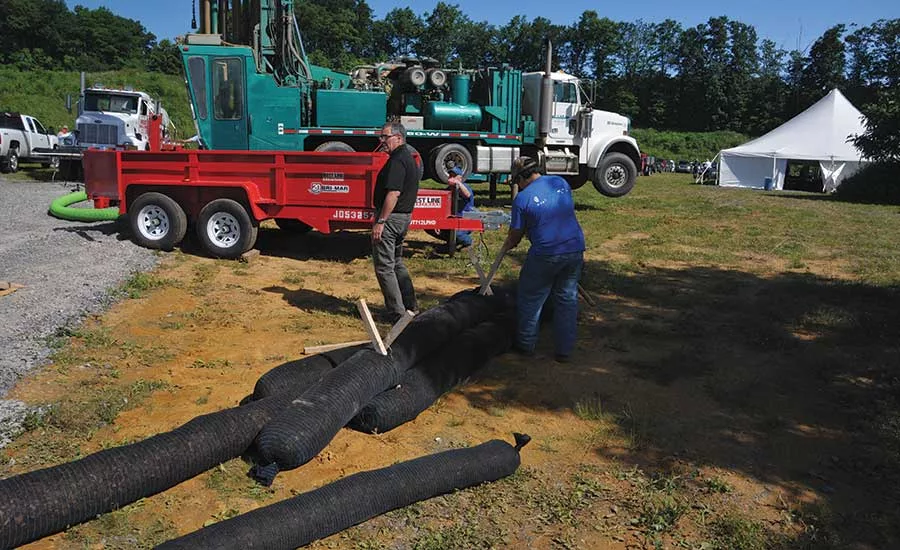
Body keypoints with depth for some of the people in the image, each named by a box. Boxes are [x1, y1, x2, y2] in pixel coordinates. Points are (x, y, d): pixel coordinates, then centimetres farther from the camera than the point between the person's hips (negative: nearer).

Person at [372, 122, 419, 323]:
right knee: (397, 263, 21)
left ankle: (396, 313, 1)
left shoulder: (397, 160, -17)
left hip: (391, 217, -11)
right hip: (404, 216, 11)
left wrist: (380, 221, -24)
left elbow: (394, 193, -26)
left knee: (384, 267, -3)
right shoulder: (409, 158, 15)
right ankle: (410, 307, 27)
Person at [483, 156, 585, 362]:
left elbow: (515, 235, 0)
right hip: (575, 250, 5)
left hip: (546, 254, -5)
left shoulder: (522, 198, -7)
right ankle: (564, 350, 20)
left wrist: (505, 248, 22)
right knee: (567, 299, 14)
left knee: (530, 299, 13)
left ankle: (526, 345, 24)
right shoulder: (561, 183, 8)